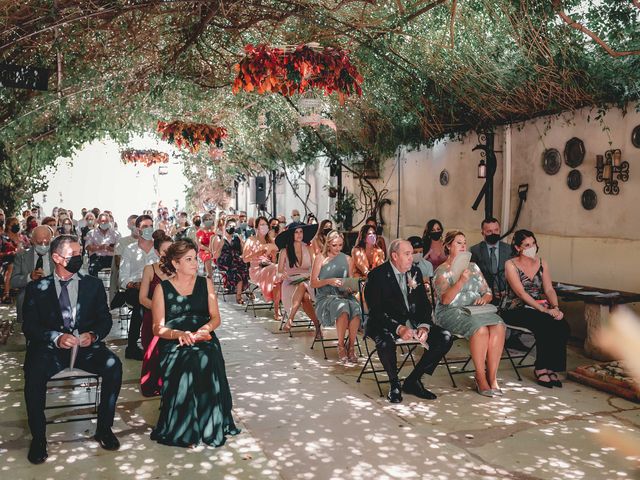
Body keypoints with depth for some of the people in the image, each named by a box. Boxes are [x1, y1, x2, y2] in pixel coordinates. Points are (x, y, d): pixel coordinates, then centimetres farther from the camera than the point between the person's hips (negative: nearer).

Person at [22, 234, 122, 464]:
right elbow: (29, 326, 1)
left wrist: (93, 335, -13)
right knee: (34, 374, -32)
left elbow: (105, 319, 9)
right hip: (50, 347, -1)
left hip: (87, 347, 1)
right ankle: (38, 437, -12)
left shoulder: (93, 284, 11)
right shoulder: (37, 288, 7)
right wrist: (56, 338, -17)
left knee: (113, 365, -27)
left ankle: (104, 428, -10)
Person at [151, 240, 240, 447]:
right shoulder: (162, 288, 6)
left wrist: (204, 329, -13)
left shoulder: (205, 284, 13)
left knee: (206, 360, -33)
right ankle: (183, 428, -19)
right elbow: (158, 328, 1)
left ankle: (211, 425, -19)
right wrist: (179, 334, -19)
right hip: (173, 344, -1)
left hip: (204, 340, 2)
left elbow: (215, 318, 10)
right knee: (187, 362, -34)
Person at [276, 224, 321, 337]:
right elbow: (279, 271, 3)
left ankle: (290, 319, -41)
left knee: (302, 286, -38)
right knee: (305, 297, -35)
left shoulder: (308, 249, 10)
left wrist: (312, 275, -14)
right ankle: (317, 325, -29)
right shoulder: (285, 251, 3)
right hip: (290, 283, -1)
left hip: (307, 282, 1)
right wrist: (282, 275, -21)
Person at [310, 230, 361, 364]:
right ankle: (341, 346, -22)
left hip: (344, 295, 3)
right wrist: (329, 281, -16)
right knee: (342, 306, -37)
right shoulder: (320, 258, 6)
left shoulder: (347, 259, 16)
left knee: (356, 307, -33)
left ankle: (351, 346, -21)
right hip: (325, 297, -3)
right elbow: (313, 283, 0)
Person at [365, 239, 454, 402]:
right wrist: (398, 328, -29)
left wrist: (424, 326, -11)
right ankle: (394, 385, -9)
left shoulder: (415, 272, 8)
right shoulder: (377, 275, -9)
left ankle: (412, 381, -2)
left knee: (445, 337, -13)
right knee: (385, 341, -38)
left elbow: (424, 304, 8)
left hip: (413, 321, 6)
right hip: (387, 323, -6)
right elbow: (376, 311, -16)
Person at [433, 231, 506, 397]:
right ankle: (480, 376, -18)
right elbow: (445, 299, -12)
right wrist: (461, 281, -24)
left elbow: (488, 293, 21)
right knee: (480, 328, -34)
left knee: (498, 326, -27)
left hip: (476, 309, 5)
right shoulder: (441, 271, 3)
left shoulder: (473, 266, 20)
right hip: (451, 312, -5)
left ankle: (492, 377, -24)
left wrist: (484, 298, -3)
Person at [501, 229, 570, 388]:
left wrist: (555, 307, -14)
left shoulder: (542, 263, 13)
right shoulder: (511, 265, -5)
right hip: (516, 310, -5)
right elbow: (521, 293, -15)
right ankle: (541, 369, -16)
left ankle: (550, 368, -14)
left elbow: (549, 289, 6)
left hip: (540, 308, 5)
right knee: (545, 325, -31)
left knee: (562, 326, -24)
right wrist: (544, 310, -23)